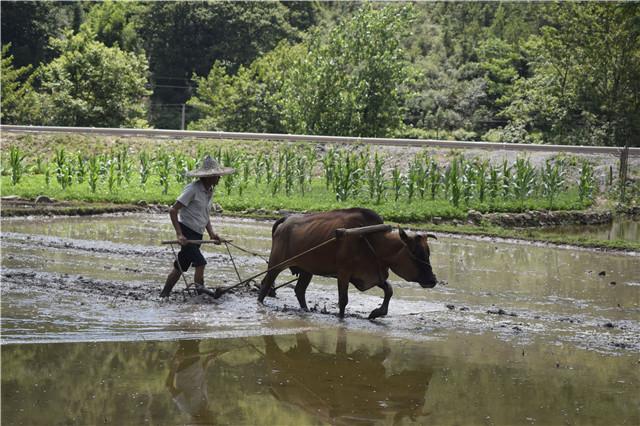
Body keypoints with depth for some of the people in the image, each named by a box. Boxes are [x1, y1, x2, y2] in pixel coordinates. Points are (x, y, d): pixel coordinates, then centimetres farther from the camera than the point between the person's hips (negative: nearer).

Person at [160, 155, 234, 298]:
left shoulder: (209, 192, 10)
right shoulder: (193, 189, -16)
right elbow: (173, 211, -17)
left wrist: (211, 233, 7)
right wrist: (179, 234, -23)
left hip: (197, 235, 8)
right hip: (187, 233, -8)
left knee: (180, 267, 12)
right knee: (200, 263, -20)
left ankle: (164, 294, 20)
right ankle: (199, 288, -14)